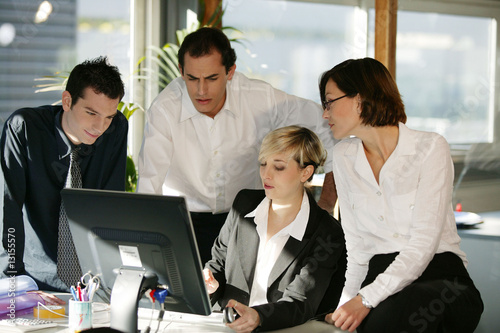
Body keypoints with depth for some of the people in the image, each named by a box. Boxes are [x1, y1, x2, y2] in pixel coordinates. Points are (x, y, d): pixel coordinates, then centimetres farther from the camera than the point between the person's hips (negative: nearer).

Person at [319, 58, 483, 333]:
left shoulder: (431, 148, -5)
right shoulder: (344, 156, 11)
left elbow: (423, 243, -14)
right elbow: (356, 246, 8)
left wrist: (366, 299, -23)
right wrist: (345, 304, -8)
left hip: (441, 277, -3)